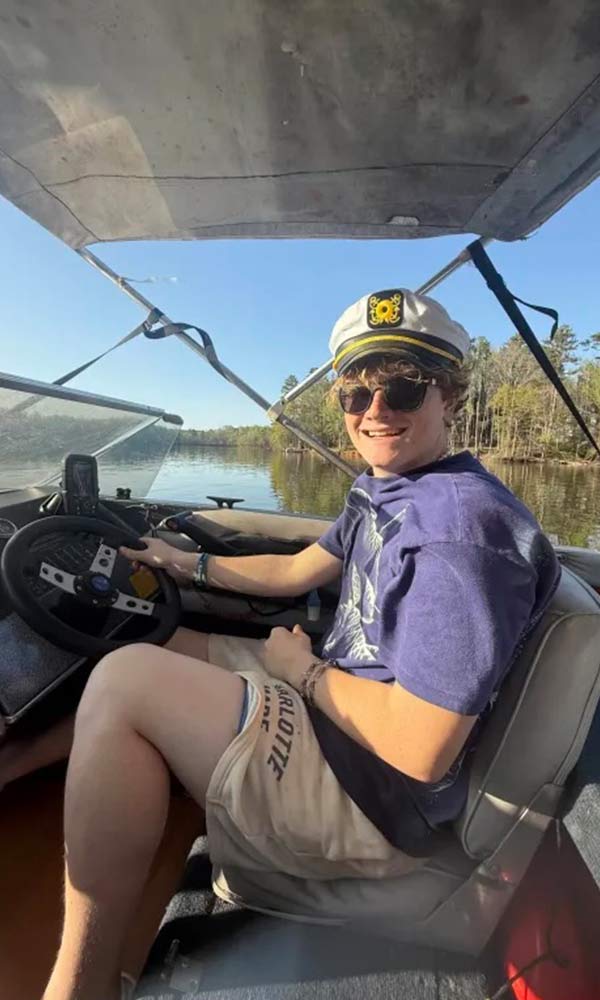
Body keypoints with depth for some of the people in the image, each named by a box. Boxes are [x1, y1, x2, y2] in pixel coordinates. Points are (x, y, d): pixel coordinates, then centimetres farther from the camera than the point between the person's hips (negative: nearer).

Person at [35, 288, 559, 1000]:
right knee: (170, 645, 13)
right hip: (335, 710, 9)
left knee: (124, 680, -17)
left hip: (379, 797, -9)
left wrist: (305, 671, -12)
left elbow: (419, 751, -27)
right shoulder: (382, 494, 5)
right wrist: (188, 563, 20)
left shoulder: (462, 524, -25)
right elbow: (295, 572, 14)